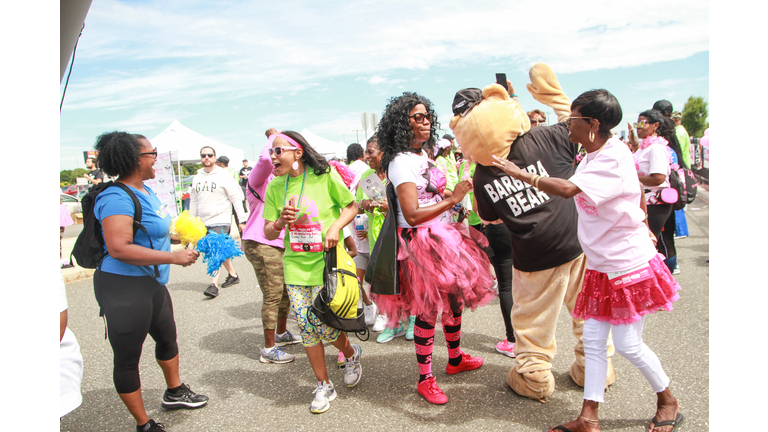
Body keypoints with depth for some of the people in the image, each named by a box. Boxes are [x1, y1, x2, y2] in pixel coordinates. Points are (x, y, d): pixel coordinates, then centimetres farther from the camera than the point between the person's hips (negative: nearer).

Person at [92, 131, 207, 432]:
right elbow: (119, 248, -31)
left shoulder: (145, 190, 8)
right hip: (123, 288, -10)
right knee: (128, 358, 6)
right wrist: (174, 257, -28)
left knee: (167, 337, 26)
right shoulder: (117, 198, -21)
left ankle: (174, 392, 48)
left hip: (152, 282, 10)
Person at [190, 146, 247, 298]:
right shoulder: (197, 177, 11)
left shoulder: (224, 175, -5)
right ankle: (232, 275, 29)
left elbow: (236, 198, -6)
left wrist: (241, 220, -9)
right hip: (205, 222, 6)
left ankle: (214, 284, -15)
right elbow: (193, 200, 19)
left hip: (221, 220, -6)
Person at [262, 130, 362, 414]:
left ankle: (351, 354, 29)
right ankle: (324, 386, 22)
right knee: (306, 327, 3)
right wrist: (280, 221, -16)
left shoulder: (324, 177, -7)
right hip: (295, 264, 4)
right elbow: (268, 233, 6)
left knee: (324, 325, -6)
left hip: (325, 262, -4)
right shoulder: (275, 187, 3)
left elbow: (351, 206, 3)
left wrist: (335, 226, -14)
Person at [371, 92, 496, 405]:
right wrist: (452, 199, -23)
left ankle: (456, 359, 39)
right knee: (428, 310, -1)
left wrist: (455, 194, 6)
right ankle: (425, 379, 15)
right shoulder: (401, 162, -17)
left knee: (454, 299, 19)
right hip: (422, 242, -9)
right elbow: (412, 215, -24)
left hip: (443, 238, 9)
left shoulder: (422, 156, 12)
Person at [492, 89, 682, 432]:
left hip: (628, 265, -9)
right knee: (593, 340, 8)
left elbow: (568, 189, -38)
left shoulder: (612, 159, -24)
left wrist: (521, 174, -31)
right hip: (602, 265, 9)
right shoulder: (592, 156, 7)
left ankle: (668, 402, 31)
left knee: (628, 344, 3)